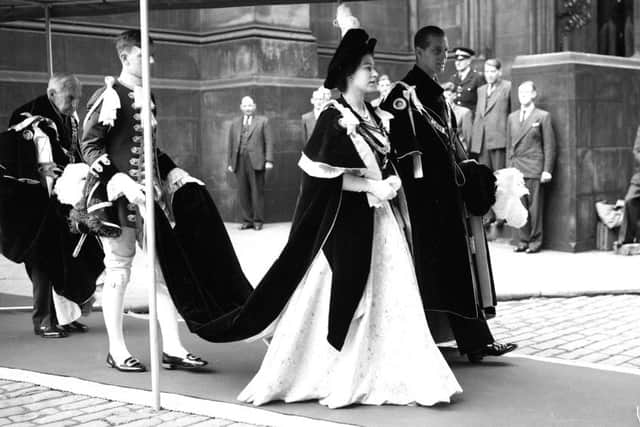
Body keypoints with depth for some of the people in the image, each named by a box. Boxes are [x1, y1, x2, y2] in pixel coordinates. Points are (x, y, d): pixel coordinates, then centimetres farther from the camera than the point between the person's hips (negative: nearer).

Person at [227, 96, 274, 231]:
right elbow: (231, 144, 16)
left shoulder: (263, 121, 9)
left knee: (257, 192, -2)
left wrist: (269, 160, -7)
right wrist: (230, 162, 9)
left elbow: (269, 142, 2)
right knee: (243, 192, 1)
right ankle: (247, 220, 8)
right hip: (239, 161, 3)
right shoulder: (235, 124, 18)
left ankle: (258, 221, 4)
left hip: (256, 161, -3)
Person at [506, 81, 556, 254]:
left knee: (535, 206, -3)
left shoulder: (543, 116, 3)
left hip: (534, 168, -4)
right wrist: (509, 167, 10)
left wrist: (547, 170, -8)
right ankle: (523, 240, 10)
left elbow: (549, 145, -1)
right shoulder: (512, 117, 16)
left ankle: (535, 241, 4)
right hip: (516, 167, 4)